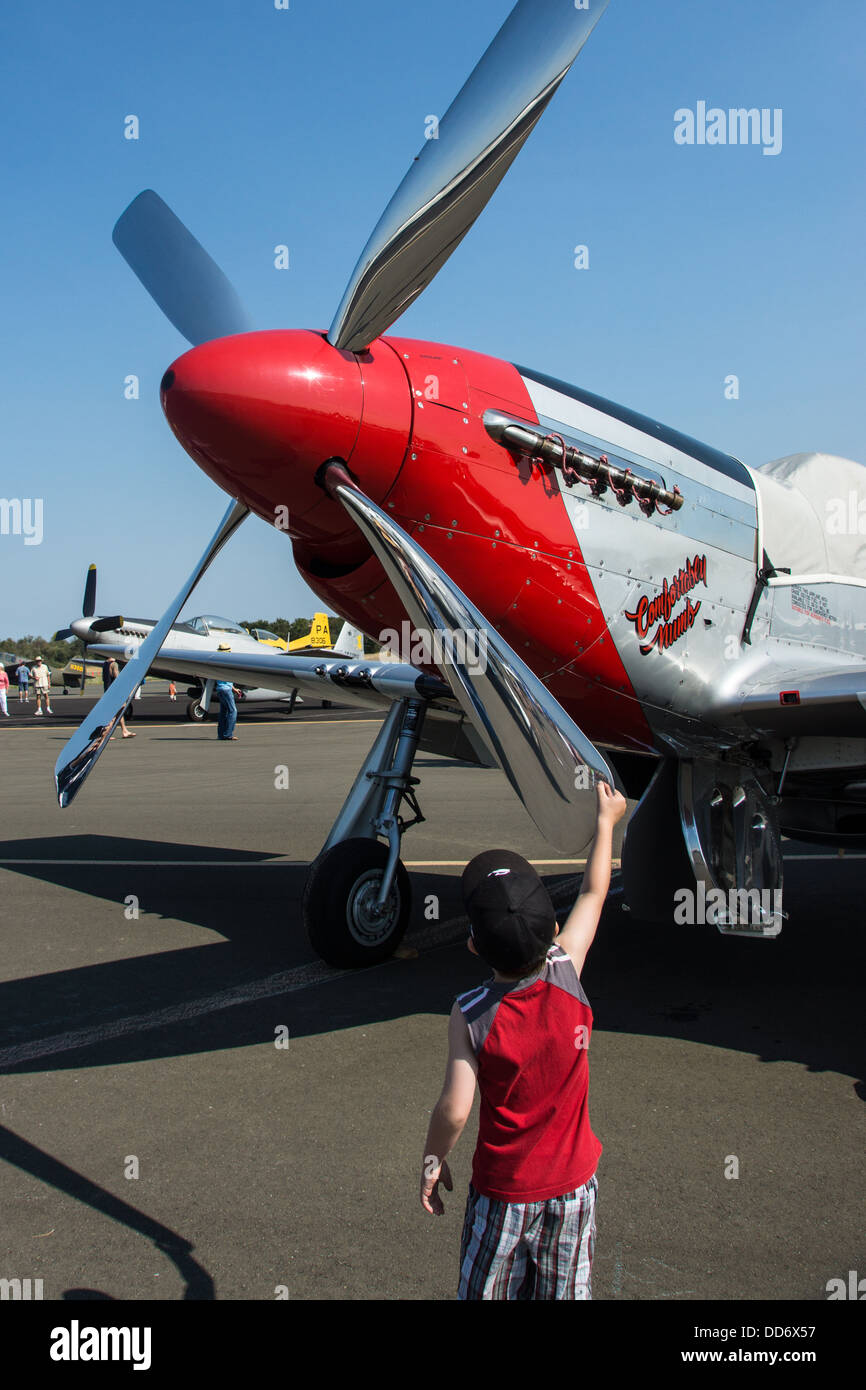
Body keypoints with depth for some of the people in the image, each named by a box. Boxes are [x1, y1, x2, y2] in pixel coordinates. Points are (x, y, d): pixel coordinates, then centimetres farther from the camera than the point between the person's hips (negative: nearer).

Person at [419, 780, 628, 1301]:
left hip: (503, 1189, -2)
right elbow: (593, 895, -3)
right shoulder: (567, 974, -18)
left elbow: (454, 1110, -23)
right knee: (566, 1291, 19)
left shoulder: (471, 1015, -24)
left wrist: (433, 1161, -3)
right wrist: (606, 820, 9)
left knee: (488, 1292, 18)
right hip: (574, 1180, 2)